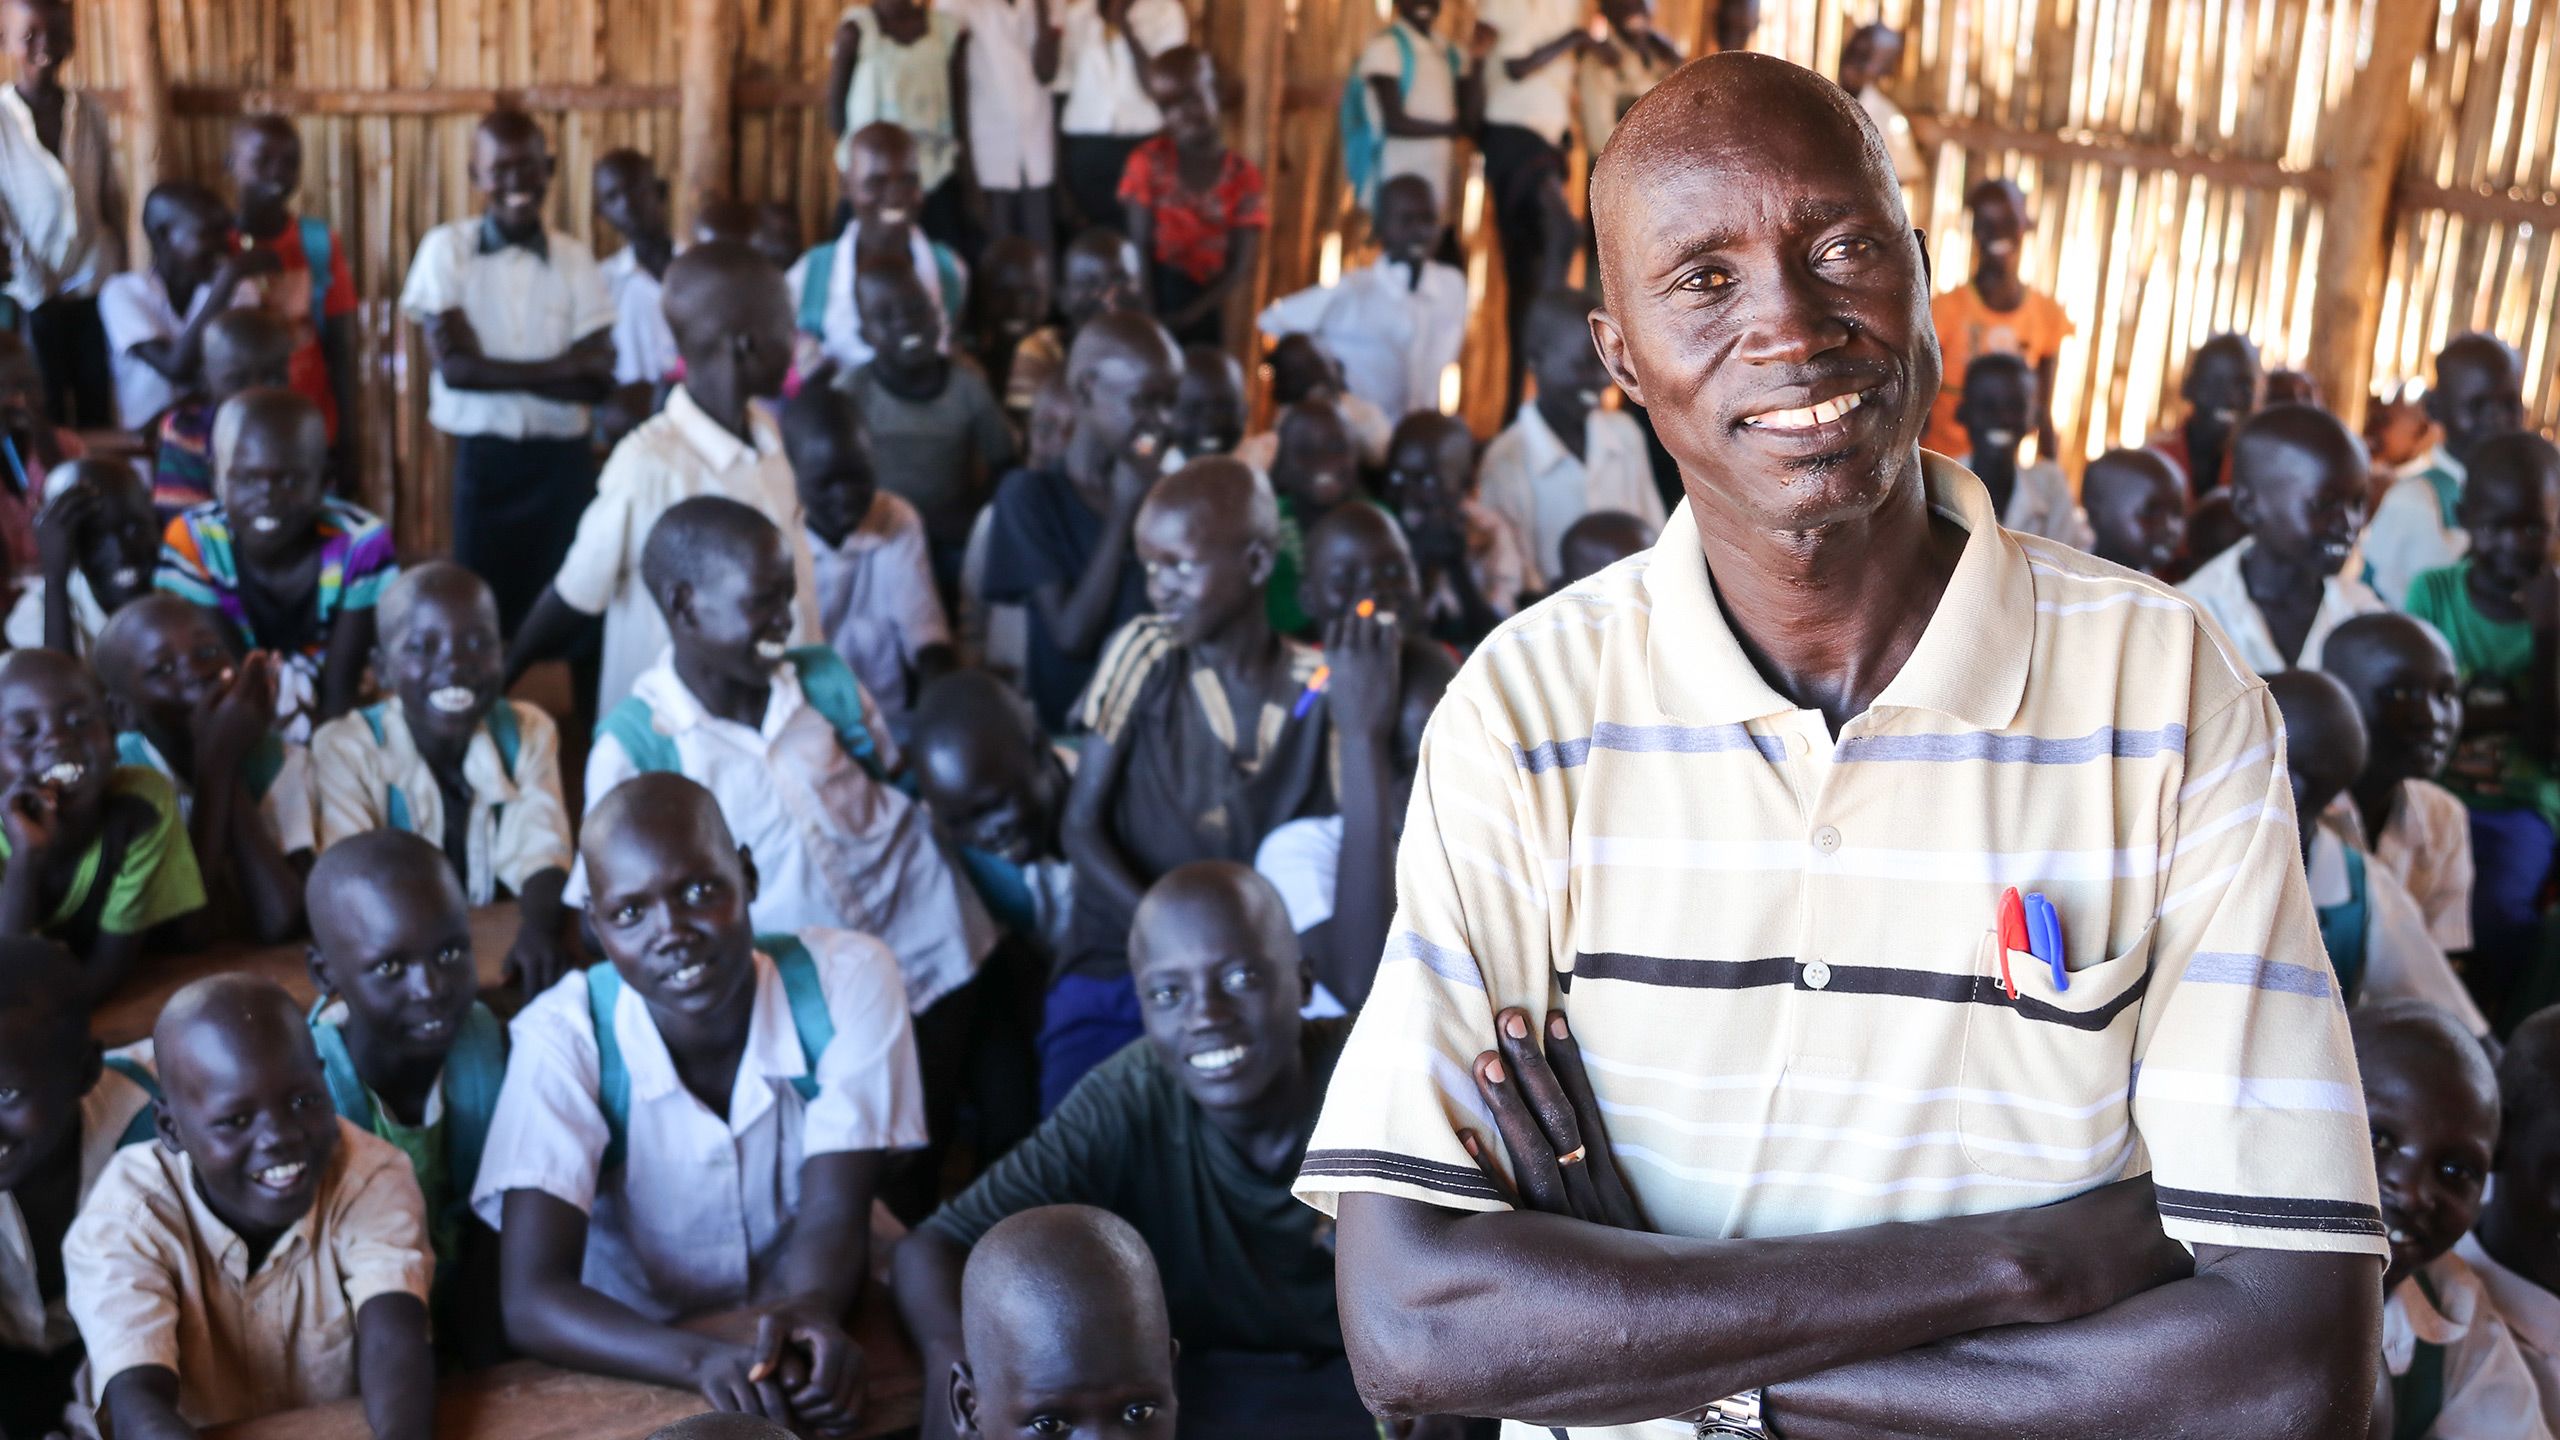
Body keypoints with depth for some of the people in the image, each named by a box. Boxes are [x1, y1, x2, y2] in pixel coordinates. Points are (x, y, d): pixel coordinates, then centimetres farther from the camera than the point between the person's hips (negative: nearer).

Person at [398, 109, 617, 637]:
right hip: (484, 460, -1)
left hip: (563, 459, 1)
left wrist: (495, 372, -14)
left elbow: (598, 379, -6)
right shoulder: (447, 248, -2)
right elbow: (455, 365, -11)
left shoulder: (575, 258, 3)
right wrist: (561, 367, -11)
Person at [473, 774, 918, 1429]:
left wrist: (811, 1312, -36)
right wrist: (702, 1358, -38)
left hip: (828, 1338, 1)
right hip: (644, 1366, -1)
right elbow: (531, 1299, -22)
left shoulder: (846, 977, -12)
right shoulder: (562, 1036, -15)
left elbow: (832, 1219, -15)